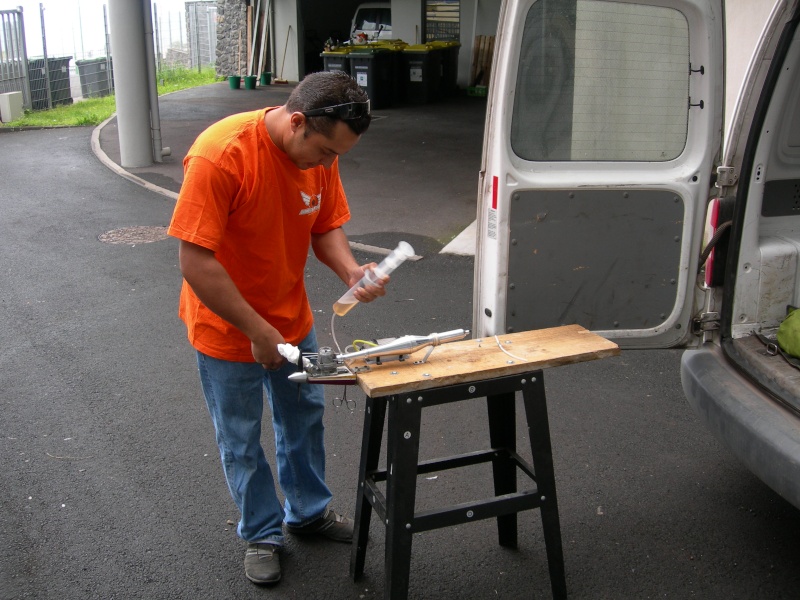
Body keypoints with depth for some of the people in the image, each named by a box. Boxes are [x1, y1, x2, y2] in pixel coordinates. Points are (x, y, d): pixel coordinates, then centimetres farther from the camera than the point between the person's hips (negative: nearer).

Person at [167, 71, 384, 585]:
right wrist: (256, 332, -25)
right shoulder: (219, 156, -31)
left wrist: (352, 272, -22)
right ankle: (262, 533, 33)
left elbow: (325, 228, -1)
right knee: (241, 439, 11)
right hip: (226, 328, -6)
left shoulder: (321, 150, -11)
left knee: (305, 417, 20)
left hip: (291, 318, 6)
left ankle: (310, 510, 42)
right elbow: (195, 261, -29)